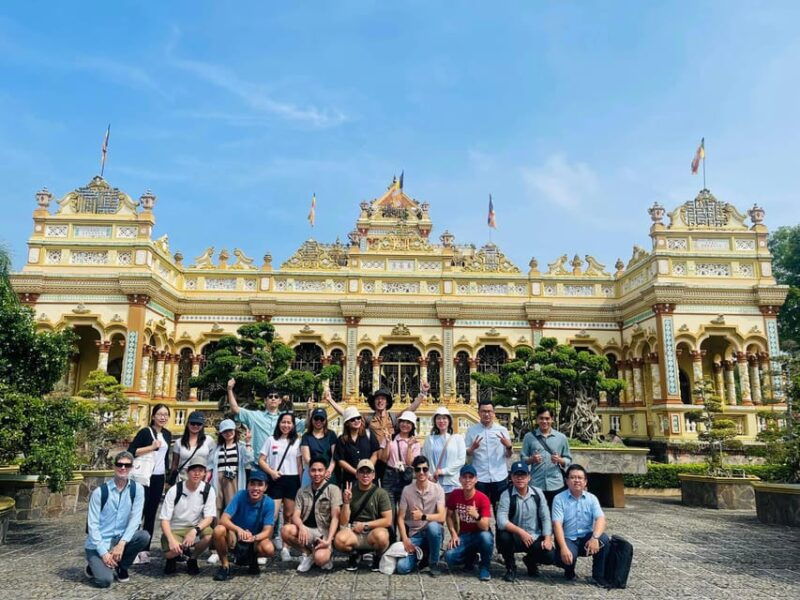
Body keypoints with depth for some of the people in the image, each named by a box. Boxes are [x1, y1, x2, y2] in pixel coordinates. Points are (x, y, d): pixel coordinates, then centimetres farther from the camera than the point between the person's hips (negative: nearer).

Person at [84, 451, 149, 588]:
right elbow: (93, 524, -12)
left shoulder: (137, 489, -6)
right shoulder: (100, 492, -12)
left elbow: (135, 518, -10)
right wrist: (103, 552, -18)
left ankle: (121, 567, 1)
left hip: (119, 539, 3)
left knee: (144, 536, -26)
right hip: (98, 544, -3)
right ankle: (94, 566, 13)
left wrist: (122, 543, -23)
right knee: (105, 580, -23)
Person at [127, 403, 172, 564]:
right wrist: (152, 447, -20)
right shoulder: (145, 432, -7)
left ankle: (145, 550, 13)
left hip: (159, 478, 6)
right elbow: (130, 452, -13)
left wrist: (168, 476, 16)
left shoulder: (167, 434, 12)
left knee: (151, 514, 8)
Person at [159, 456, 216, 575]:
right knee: (170, 552, -31)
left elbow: (209, 518, -10)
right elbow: (165, 520, -12)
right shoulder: (174, 490, -12)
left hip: (196, 528, 1)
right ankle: (173, 558, 10)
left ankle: (192, 559, 1)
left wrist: (195, 530, -30)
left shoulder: (208, 490, -8)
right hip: (174, 529, -1)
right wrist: (171, 540, -29)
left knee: (210, 534, -31)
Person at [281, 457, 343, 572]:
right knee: (285, 530, -26)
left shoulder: (333, 489, -4)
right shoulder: (302, 491, 8)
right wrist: (301, 527, -24)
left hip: (324, 532, -4)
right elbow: (295, 515, -1)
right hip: (306, 530, 4)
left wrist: (328, 540, -23)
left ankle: (326, 556, 6)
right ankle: (307, 554, 0)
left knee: (320, 558, -33)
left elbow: (335, 518, -10)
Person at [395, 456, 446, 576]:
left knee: (433, 526, -37)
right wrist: (405, 539, -12)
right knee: (402, 567, -20)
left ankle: (433, 563, -11)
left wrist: (423, 516, -25)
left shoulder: (437, 489, -7)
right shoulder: (407, 490, -4)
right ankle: (421, 555, 13)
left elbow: (441, 517, -14)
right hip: (414, 534, 1)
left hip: (432, 532, -1)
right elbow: (400, 518, -1)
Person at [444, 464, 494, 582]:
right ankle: (470, 557, 10)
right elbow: (449, 516, 5)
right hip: (463, 536, 3)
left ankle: (485, 567, -8)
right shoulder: (455, 494, -9)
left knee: (486, 536, -38)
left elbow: (485, 527, -26)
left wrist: (476, 516, -45)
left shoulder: (483, 498, -19)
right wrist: (454, 534, -9)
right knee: (449, 558, -25)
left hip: (479, 535, -2)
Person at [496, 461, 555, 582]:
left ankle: (531, 561, 18)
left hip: (535, 538, 3)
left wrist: (548, 539, -11)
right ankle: (510, 567, -1)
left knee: (549, 556, -21)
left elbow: (545, 518, 1)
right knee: (503, 536, -33)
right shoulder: (507, 495, -12)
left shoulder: (537, 493, -1)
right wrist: (521, 532, -32)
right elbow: (501, 521, -24)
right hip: (515, 538, -2)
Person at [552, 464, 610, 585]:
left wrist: (595, 537, -33)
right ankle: (569, 570, 7)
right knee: (568, 556, -34)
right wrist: (563, 547, -29)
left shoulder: (592, 498, 2)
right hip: (567, 539, -2)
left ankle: (598, 575, -6)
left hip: (586, 538, 3)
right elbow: (557, 524, -15)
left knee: (603, 538, -28)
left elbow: (600, 519, -13)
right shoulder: (559, 499, -6)